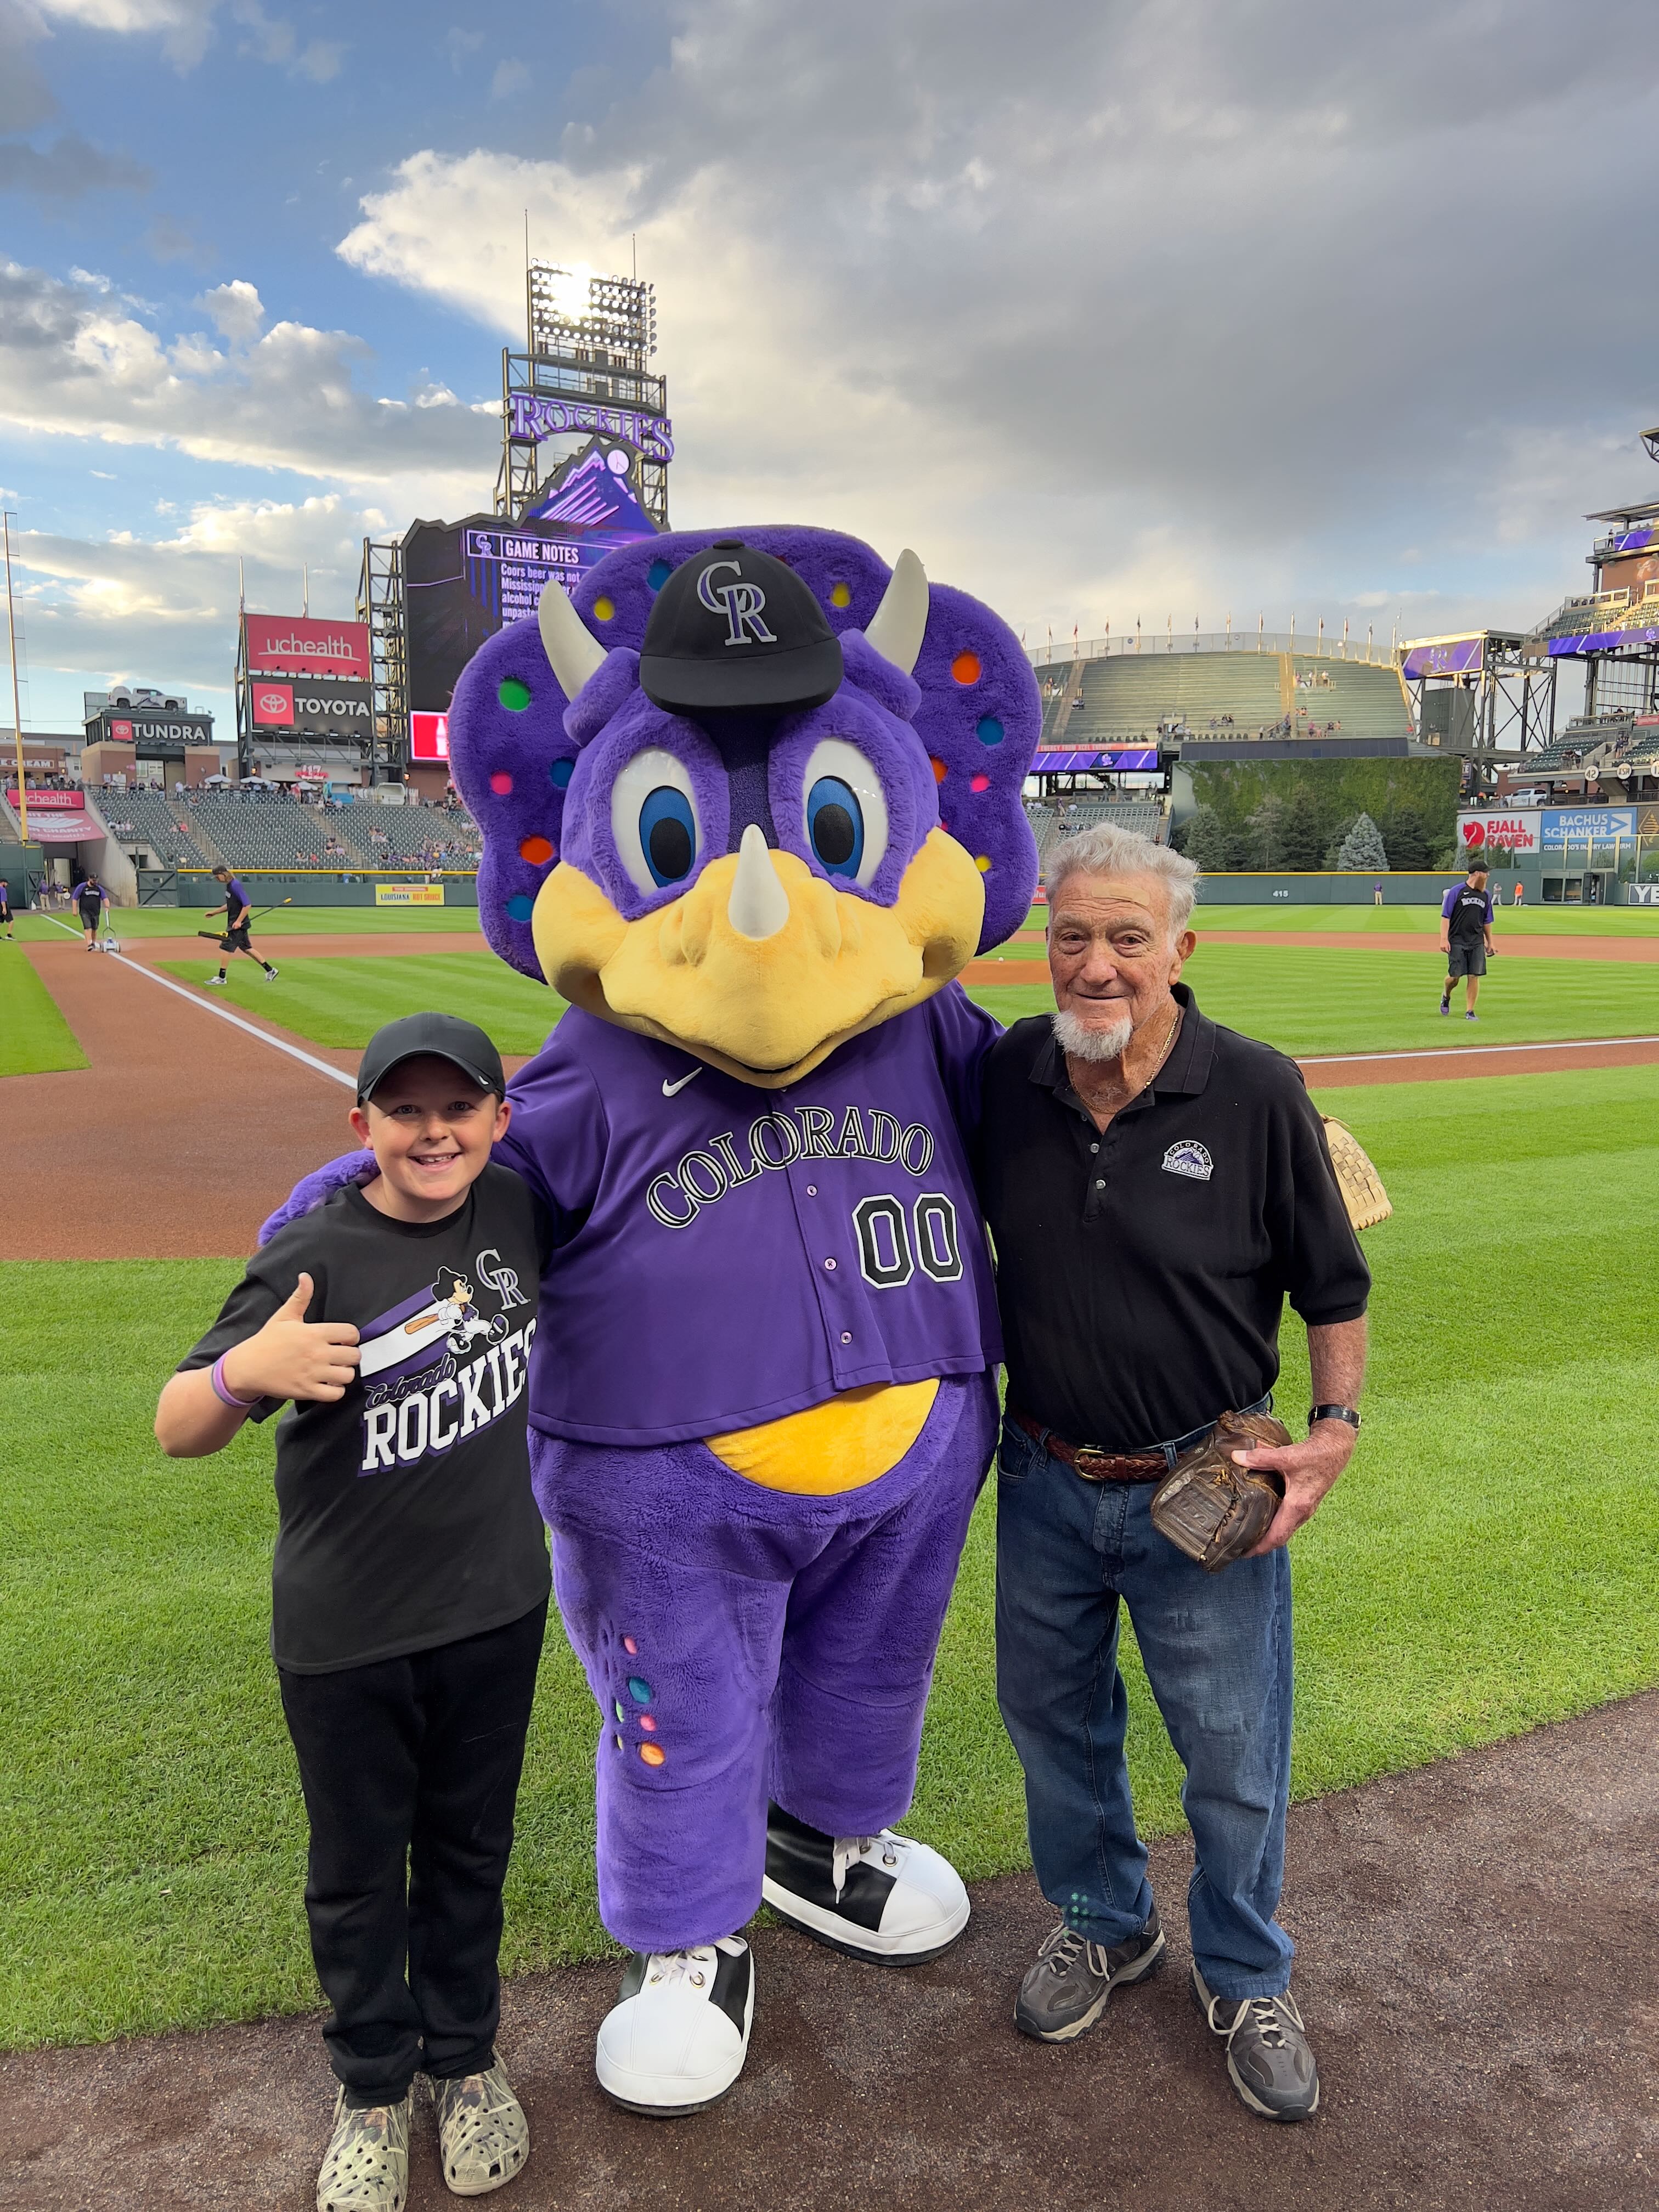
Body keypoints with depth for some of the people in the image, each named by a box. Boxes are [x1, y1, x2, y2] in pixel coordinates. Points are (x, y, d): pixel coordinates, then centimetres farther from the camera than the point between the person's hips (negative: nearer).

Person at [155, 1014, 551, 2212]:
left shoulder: (518, 1211, -9)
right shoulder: (312, 1261, -19)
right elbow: (179, 1432, -20)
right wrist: (243, 1370, -38)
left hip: (496, 1610, 3)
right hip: (345, 1635, -2)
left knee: (469, 1848, 21)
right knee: (358, 1870, 17)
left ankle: (465, 2059, 43)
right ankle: (373, 2089, 40)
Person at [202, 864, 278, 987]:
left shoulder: (235, 886, -18)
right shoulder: (229, 885, 12)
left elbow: (248, 904, -24)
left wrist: (239, 921, -25)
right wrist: (214, 912, 20)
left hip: (238, 924, -10)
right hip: (234, 923, 10)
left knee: (225, 947, -7)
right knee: (246, 948, 14)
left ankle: (221, 978, 0)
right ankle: (270, 970, 17)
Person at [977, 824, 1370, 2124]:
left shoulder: (1256, 1092, -16)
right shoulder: (1005, 1078, -7)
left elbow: (1334, 1286, -4)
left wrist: (1337, 1427, -13)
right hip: (1045, 1481, 3)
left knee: (1237, 1759, 12)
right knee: (1054, 1721, 21)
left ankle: (1246, 1981, 41)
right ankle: (1104, 1925, 49)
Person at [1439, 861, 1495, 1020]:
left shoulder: (1485, 895, 13)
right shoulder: (1456, 891, -5)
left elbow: (1487, 921, 21)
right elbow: (1445, 916, -8)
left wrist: (1490, 942, 18)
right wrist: (1444, 939, -16)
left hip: (1477, 943, 5)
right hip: (1457, 941, -5)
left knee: (1474, 977, -3)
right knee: (1454, 976, -5)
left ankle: (1470, 1011, 4)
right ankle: (1446, 996, 27)